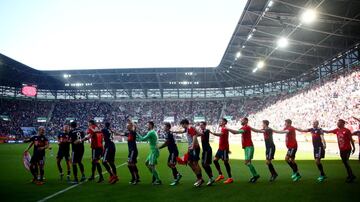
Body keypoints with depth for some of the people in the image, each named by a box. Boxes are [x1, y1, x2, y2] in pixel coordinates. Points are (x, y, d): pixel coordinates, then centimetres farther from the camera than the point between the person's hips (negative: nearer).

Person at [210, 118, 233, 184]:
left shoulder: (225, 129, -13)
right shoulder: (222, 129, 17)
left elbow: (220, 134, -34)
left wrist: (212, 132, -39)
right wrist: (228, 149, 26)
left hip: (224, 148, -9)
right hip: (221, 148, 9)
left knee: (225, 162, -5)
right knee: (215, 160, 7)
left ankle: (230, 178, 4)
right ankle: (220, 175, 15)